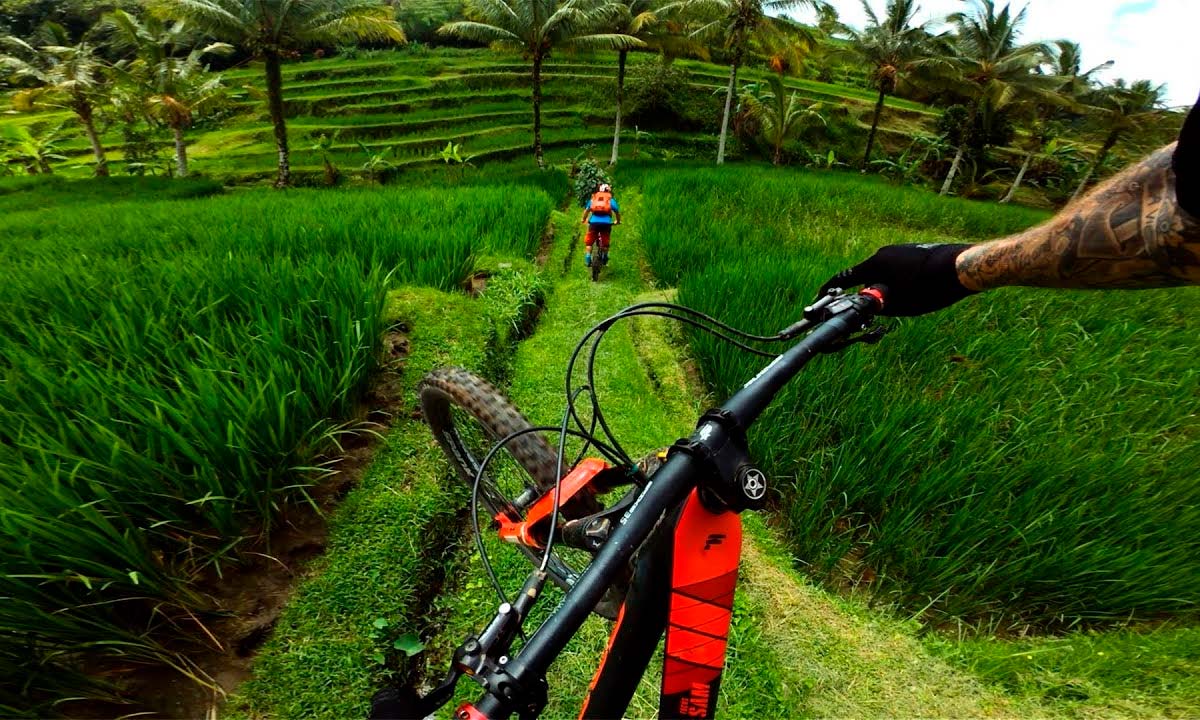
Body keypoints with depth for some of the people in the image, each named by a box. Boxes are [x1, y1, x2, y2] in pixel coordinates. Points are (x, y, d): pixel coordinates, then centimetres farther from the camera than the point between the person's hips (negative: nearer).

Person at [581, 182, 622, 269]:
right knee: (605, 243, 17)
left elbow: (586, 209, 14)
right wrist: (618, 221, 28)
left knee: (589, 242, 16)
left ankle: (588, 257, 7)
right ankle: (605, 258, 21)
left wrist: (583, 220, 27)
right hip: (606, 222, 0)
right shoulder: (611, 199, 17)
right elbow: (617, 211, 12)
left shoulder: (593, 198, 20)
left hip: (594, 222, 1)